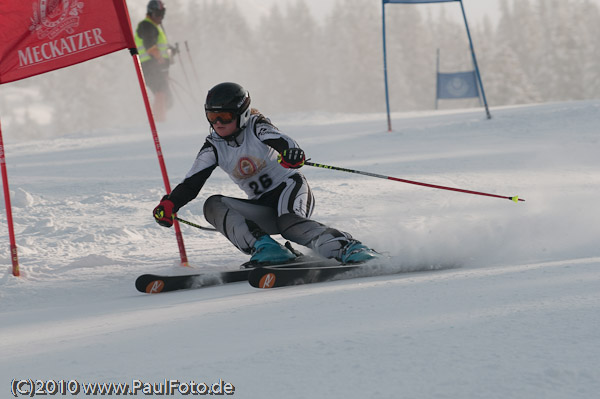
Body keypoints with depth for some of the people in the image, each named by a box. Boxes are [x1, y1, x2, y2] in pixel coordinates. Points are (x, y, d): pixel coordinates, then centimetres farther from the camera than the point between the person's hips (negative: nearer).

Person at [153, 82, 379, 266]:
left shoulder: (256, 126, -10)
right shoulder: (213, 147, 2)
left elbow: (278, 139, -31)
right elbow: (191, 183, -2)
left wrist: (290, 152, -56)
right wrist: (169, 204, -22)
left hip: (289, 186, -5)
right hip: (263, 207, 5)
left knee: (289, 222, -38)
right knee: (213, 206, -18)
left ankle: (348, 248, -39)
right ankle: (264, 247, -33)